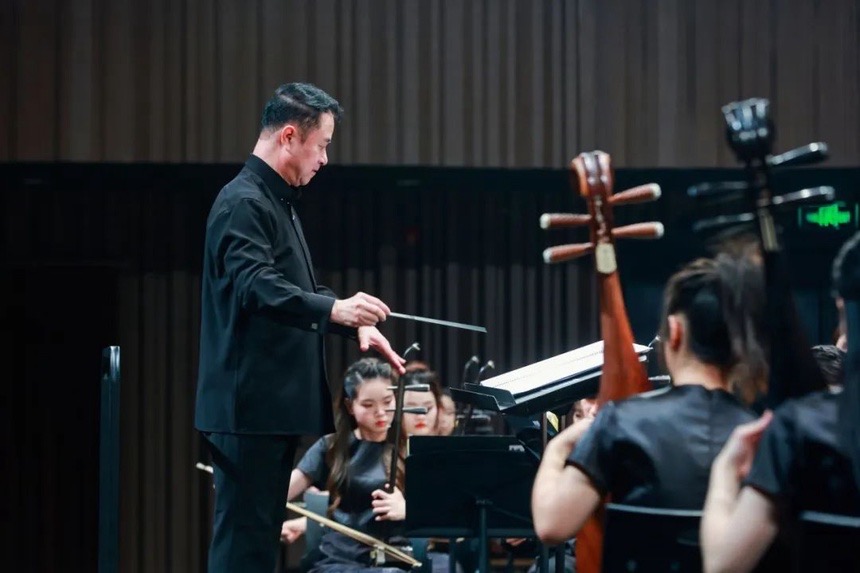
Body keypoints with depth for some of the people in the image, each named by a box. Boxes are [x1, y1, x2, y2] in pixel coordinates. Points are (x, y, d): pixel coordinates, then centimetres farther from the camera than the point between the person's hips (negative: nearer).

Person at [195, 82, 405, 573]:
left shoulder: (280, 201, 18)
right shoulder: (243, 203, -13)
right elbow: (255, 286, -29)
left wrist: (355, 323, 10)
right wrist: (333, 309, -41)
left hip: (277, 403, 10)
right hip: (250, 403, -10)